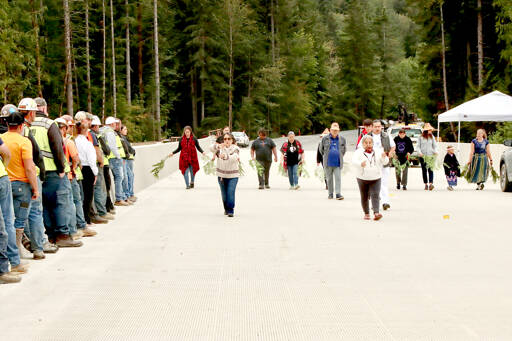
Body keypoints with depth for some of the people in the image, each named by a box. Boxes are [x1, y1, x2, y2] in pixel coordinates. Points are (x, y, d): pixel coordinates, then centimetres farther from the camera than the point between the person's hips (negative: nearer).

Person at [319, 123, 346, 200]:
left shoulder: (342, 139, 4)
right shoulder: (325, 139, 1)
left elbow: (344, 149, 19)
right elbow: (321, 149, 14)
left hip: (338, 163, 0)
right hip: (328, 163, 0)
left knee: (338, 178, -8)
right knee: (329, 179, 7)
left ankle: (338, 194, -9)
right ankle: (330, 194, 16)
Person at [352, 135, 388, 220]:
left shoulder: (378, 151, 4)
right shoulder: (359, 152, -3)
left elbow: (385, 162, -3)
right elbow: (354, 160, -20)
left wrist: (384, 157, -27)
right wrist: (360, 164, -42)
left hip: (375, 178, 0)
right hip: (362, 178, 0)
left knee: (375, 195, -12)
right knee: (364, 197, 6)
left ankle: (376, 213, -20)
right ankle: (366, 213, 18)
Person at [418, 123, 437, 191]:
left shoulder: (432, 137, 8)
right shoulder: (421, 137, 2)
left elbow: (435, 145, 11)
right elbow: (418, 146, 3)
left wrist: (435, 151, -6)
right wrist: (420, 152, -13)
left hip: (430, 155, 0)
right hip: (423, 156, 0)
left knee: (430, 169, -14)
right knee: (424, 170, 4)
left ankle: (431, 183, -22)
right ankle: (426, 184, 10)